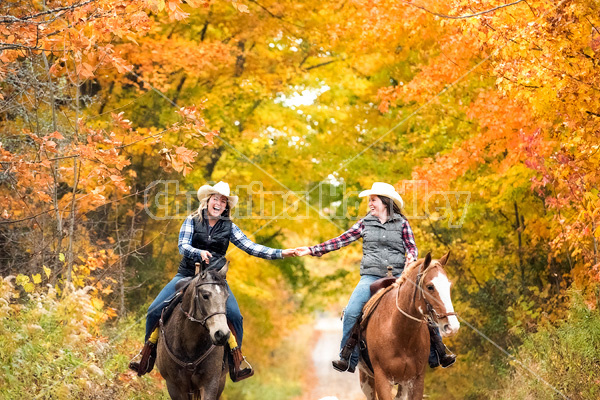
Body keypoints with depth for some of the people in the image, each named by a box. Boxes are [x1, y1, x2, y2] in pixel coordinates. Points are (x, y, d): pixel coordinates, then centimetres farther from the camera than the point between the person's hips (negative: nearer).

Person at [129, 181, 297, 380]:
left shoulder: (229, 227, 6)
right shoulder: (192, 221, 2)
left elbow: (251, 247, 2)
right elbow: (183, 246, -9)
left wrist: (281, 253, -8)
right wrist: (199, 253, -31)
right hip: (187, 274, 0)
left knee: (235, 315, -22)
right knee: (155, 310, -11)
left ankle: (236, 362, -6)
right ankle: (147, 353, 10)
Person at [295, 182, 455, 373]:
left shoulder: (402, 223, 7)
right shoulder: (365, 223, 11)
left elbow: (412, 247, 7)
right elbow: (341, 240, 9)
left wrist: (411, 257, -18)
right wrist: (312, 250, 4)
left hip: (398, 276, 0)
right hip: (371, 276, 1)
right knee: (351, 312, -20)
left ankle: (437, 355, 0)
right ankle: (347, 359, -10)